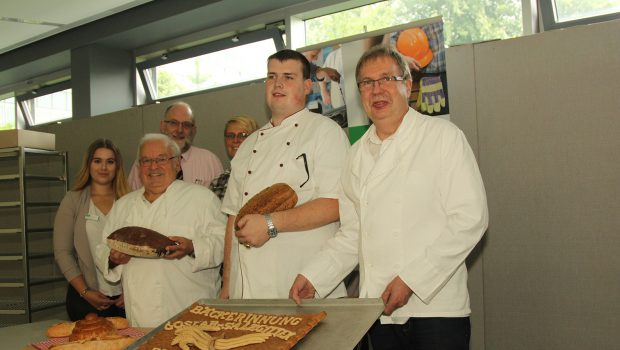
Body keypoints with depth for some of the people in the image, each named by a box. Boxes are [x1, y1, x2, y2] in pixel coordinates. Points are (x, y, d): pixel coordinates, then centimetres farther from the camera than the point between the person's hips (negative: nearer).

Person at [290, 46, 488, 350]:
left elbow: (470, 218, -11)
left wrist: (411, 279, -16)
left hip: (436, 307, -4)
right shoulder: (357, 155, 11)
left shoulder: (443, 137, -4)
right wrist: (313, 277, 1)